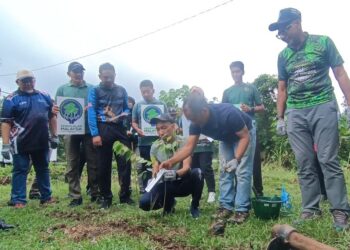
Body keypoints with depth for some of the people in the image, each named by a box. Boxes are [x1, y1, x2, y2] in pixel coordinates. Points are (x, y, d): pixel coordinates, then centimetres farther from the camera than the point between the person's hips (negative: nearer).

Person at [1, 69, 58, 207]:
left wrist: (54, 136, 12)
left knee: (43, 169, 13)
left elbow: (52, 117, 16)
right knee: (20, 171, 4)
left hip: (41, 142, 4)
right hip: (21, 143, -4)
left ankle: (46, 197, 25)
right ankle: (18, 200, 12)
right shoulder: (12, 99, -4)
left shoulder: (44, 97, 8)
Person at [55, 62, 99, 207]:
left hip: (89, 130, 0)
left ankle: (95, 193, 14)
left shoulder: (92, 88, 11)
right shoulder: (62, 89, 12)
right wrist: (56, 110, -13)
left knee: (93, 163, 3)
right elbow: (57, 109, 11)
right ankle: (75, 197, 8)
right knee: (72, 165, 2)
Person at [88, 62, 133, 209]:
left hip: (120, 128, 3)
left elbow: (127, 108, 19)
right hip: (103, 129, -2)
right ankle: (106, 197, 15)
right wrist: (95, 134, -16)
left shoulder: (121, 90, 12)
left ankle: (125, 195, 11)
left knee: (125, 162, -1)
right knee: (103, 165, 3)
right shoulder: (95, 91, 2)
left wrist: (125, 114, -7)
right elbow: (91, 113, -6)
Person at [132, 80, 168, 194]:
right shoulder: (138, 105, 6)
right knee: (142, 168, 8)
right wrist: (138, 130, -12)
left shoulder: (161, 104, 4)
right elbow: (134, 122, 8)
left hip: (158, 141, -1)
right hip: (143, 142, 1)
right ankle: (143, 190, 19)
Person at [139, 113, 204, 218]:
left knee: (197, 172, -35)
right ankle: (169, 202, 12)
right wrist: (155, 178, -27)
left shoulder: (183, 142, -13)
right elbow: (155, 171, -3)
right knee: (144, 202, -24)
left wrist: (176, 174, -46)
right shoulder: (155, 146, -4)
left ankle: (194, 206, -7)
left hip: (183, 183, -2)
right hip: (166, 184, 2)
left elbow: (186, 167, -24)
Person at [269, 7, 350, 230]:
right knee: (305, 165, 3)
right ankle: (311, 210, 9)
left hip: (323, 107, -3)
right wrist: (280, 118, 9)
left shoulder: (323, 42, 3)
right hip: (295, 113, 4)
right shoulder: (283, 56, 13)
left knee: (329, 161, -6)